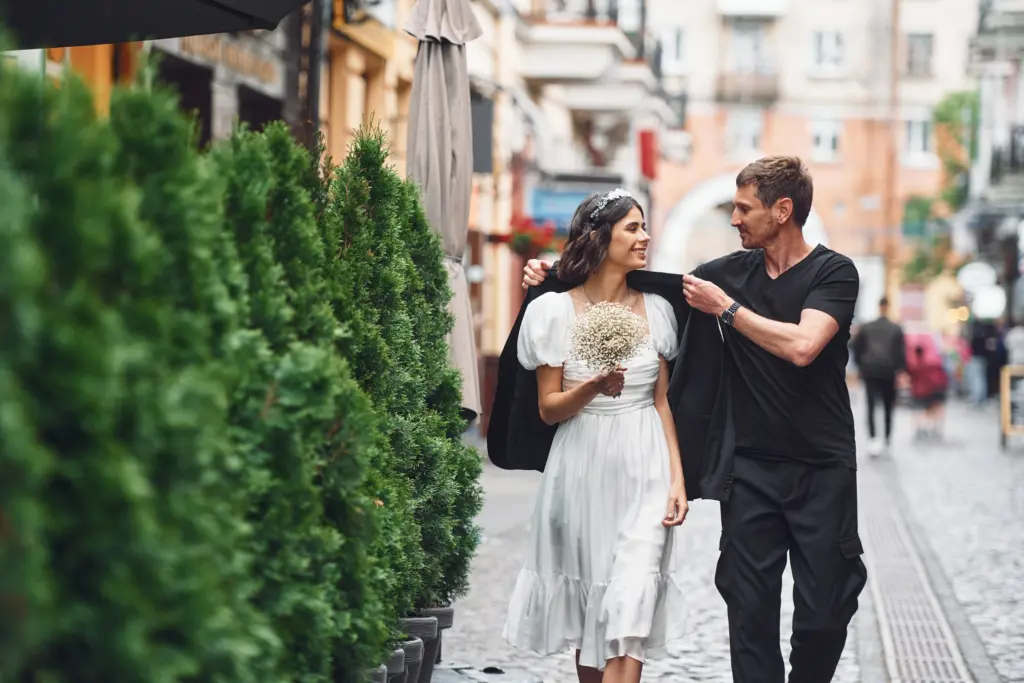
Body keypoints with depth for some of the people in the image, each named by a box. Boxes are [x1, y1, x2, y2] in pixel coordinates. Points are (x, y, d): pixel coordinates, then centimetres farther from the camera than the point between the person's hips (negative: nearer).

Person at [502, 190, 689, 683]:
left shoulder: (655, 310, 6)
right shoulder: (556, 311, -2)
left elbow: (662, 402, 11)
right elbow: (548, 409, 0)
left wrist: (677, 479, 4)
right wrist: (592, 387, -20)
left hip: (644, 474, 1)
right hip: (583, 471, -1)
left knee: (630, 608, -11)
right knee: (587, 607, 7)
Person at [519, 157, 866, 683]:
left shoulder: (833, 273, -5)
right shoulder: (734, 271, 8)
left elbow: (802, 346, -21)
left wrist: (726, 308, -12)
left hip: (822, 468, -3)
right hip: (751, 467, 3)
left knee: (824, 611, 1)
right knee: (750, 608, 1)